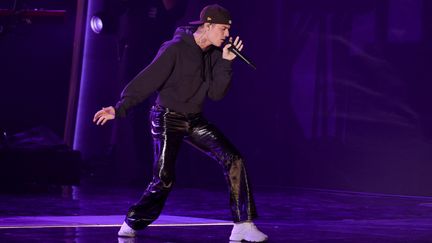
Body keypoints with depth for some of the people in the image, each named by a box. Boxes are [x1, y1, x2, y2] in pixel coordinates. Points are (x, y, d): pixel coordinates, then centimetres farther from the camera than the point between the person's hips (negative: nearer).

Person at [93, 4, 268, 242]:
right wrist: (120, 108, -25)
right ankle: (132, 223, 16)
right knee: (164, 180, -10)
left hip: (195, 120, 7)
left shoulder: (214, 53, 3)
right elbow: (146, 81, -20)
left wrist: (226, 63, -12)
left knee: (234, 159, -8)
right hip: (168, 118, -6)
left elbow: (216, 93, 0)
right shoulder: (176, 49, -18)